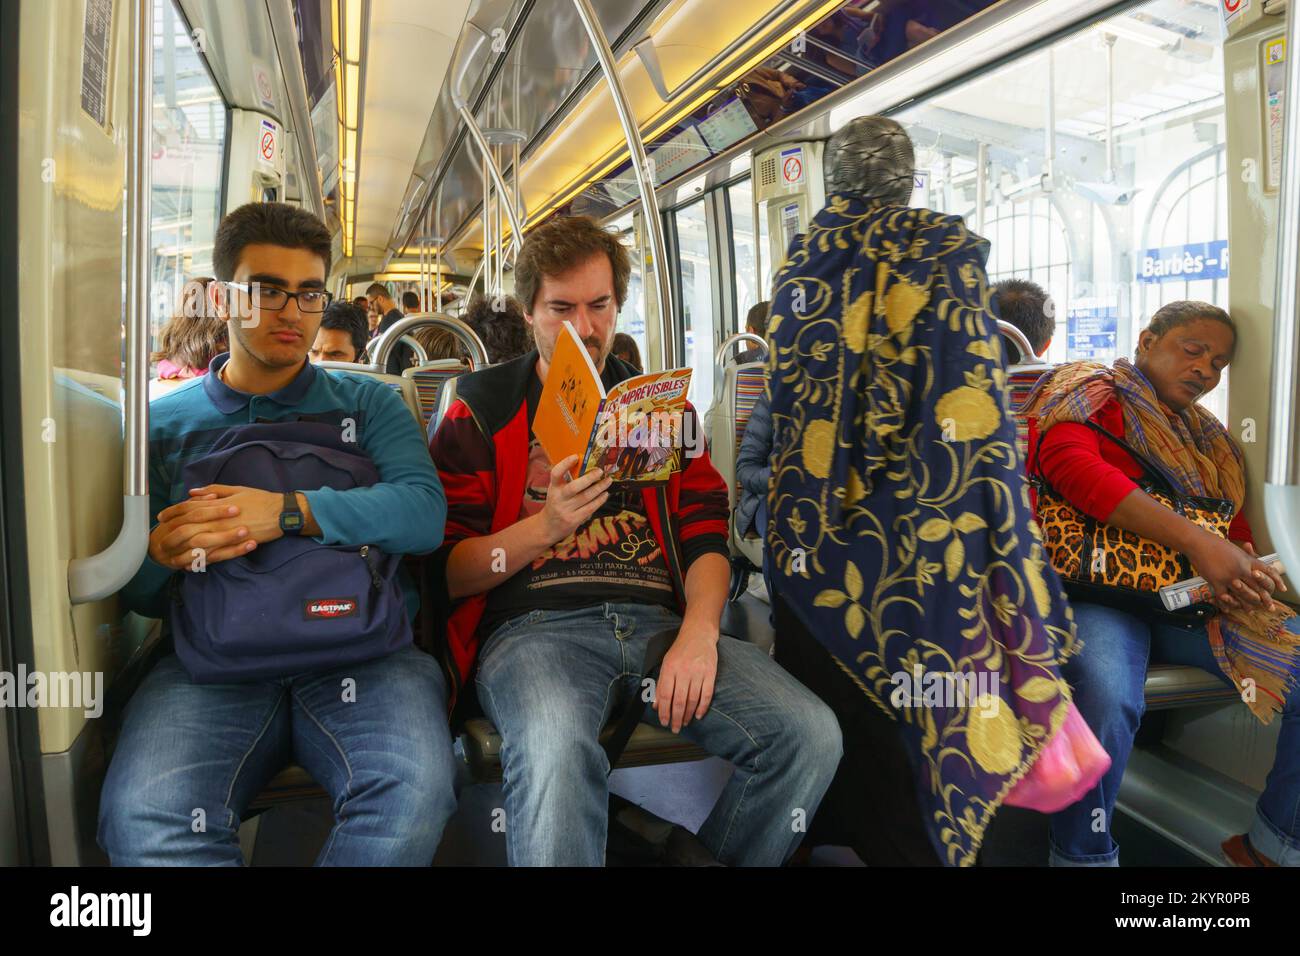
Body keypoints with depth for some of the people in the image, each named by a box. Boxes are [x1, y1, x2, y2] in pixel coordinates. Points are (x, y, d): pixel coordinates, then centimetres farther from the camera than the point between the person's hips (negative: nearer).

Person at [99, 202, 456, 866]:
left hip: (361, 647, 0)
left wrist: (290, 512, -15)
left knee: (415, 790, -30)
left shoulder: (366, 403, 15)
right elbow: (131, 591, 15)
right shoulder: (163, 422, 18)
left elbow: (424, 513, -4)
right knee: (141, 816, -28)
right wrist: (159, 555, -10)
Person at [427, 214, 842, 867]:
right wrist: (547, 525, -12)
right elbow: (447, 571, 5)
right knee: (556, 753, -39)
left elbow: (705, 532, 11)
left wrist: (699, 631, -8)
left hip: (659, 620, 4)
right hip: (534, 624, -3)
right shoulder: (483, 412, 11)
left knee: (811, 735, -19)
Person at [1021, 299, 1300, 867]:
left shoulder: (1209, 440, 25)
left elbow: (1238, 533, 26)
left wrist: (1245, 570, -2)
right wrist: (1195, 541, -24)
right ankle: (1083, 854, -10)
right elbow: (1067, 461, -18)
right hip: (1098, 589, -7)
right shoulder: (1090, 394, 4)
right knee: (1109, 696, -36)